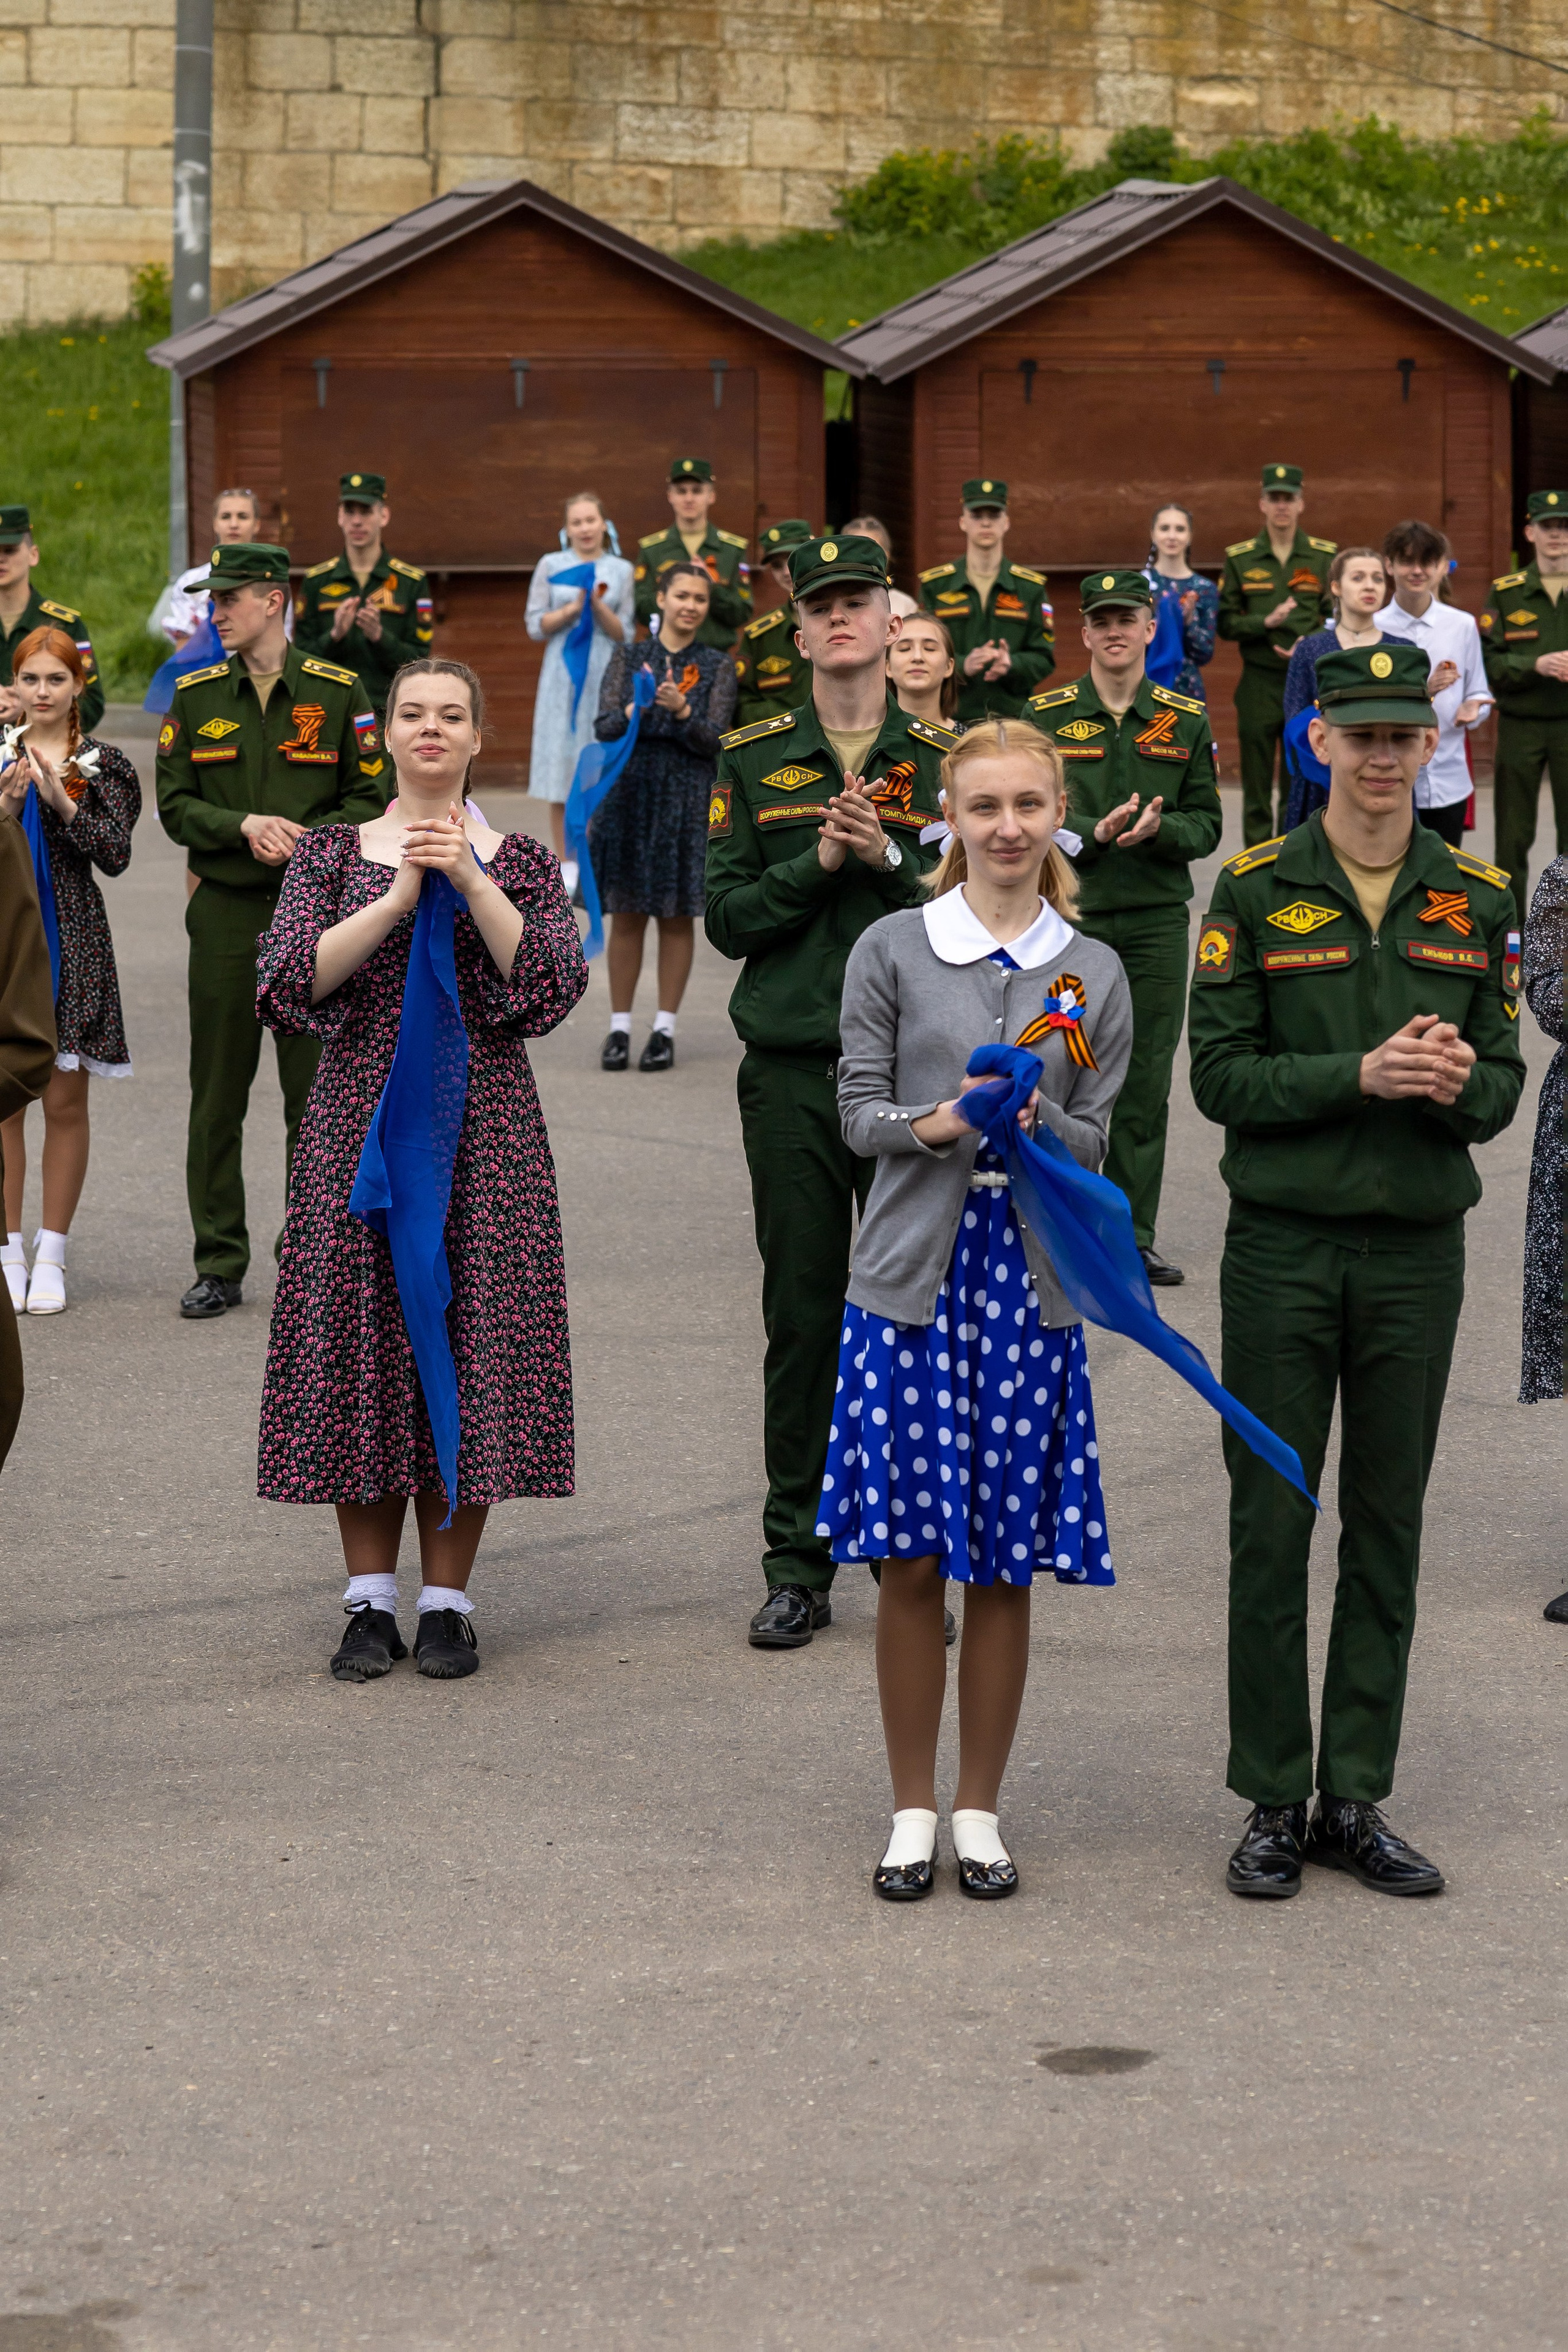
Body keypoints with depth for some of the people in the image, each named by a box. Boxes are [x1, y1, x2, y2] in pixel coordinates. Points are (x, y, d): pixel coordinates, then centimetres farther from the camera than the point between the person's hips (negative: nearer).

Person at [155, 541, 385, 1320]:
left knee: (317, 1091, 1)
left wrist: (308, 840, -16)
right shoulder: (196, 696, 5)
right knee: (217, 1095, 4)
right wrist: (244, 827, -14)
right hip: (225, 913, 2)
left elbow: (371, 799, 1)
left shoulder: (337, 692, -1)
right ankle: (220, 1265, 12)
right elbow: (173, 804, 4)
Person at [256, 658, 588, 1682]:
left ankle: (449, 1599, 9)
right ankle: (373, 1601, 10)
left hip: (485, 1128, 0)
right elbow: (291, 983, -6)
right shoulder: (333, 854, 8)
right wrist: (398, 898, -14)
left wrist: (470, 881, -15)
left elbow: (553, 983, -7)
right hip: (361, 1123, 0)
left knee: (473, 1337, -1)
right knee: (361, 1339, 0)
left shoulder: (521, 859, 7)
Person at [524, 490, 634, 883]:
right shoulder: (551, 566, 8)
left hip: (606, 677, 0)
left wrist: (598, 606, -11)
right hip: (563, 677, 0)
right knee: (563, 773, -2)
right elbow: (536, 626, 3)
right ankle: (566, 863, 4)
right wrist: (573, 608, -10)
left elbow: (626, 635, 5)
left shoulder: (621, 570, 8)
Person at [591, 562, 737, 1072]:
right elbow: (604, 727, -3)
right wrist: (638, 708, -22)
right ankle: (620, 1028, 9)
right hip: (630, 792, 1)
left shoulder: (717, 666, 3)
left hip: (687, 798, -1)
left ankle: (665, 1030, 9)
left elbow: (714, 741, -5)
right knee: (627, 913, 3)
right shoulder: (628, 657, 6)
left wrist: (681, 710, -23)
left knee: (677, 915, 3)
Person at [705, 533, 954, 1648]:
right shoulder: (752, 760, 7)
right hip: (792, 1074, 1)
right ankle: (799, 1568, 12)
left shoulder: (945, 756, 5)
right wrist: (820, 860, -12)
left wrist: (889, 858, -13)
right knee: (802, 1320, 4)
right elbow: (727, 918, 2)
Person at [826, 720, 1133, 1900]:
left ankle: (980, 1811, 17)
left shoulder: (1093, 972, 7)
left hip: (1029, 1279, 1)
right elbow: (859, 1109, 2)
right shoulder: (892, 950, 2)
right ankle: (913, 1811, 15)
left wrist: (1036, 1119, -16)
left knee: (1004, 1567, 5)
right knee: (909, 1560, 1)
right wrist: (932, 1125, -18)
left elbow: (1096, 1139, 6)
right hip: (912, 1273, -1)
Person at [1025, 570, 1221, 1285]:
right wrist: (1097, 832, -19)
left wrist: (1158, 827, -15)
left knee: (1147, 1084, 4)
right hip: (1068, 917, -1)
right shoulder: (1046, 717, 2)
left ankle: (1133, 1234, 12)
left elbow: (1206, 824, 6)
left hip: (1157, 922, 2)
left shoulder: (1186, 721, 6)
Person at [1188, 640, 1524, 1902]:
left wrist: (1455, 1081, -17)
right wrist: (1363, 1074, -20)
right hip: (1284, 1245, -2)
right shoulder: (1255, 890, -2)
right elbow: (1221, 1076, -7)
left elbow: (1502, 1085, 6)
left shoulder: (1478, 899, 6)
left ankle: (1358, 1802, 16)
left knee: (1388, 1531, 7)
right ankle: (1276, 1805, 11)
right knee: (1272, 1527, 2)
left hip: (1419, 1249, 2)